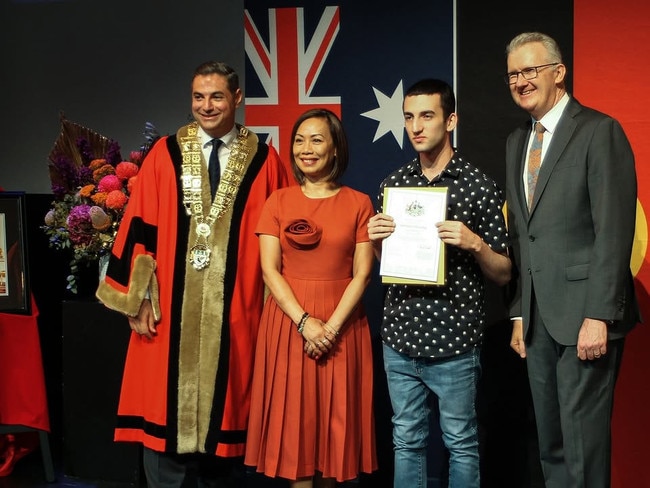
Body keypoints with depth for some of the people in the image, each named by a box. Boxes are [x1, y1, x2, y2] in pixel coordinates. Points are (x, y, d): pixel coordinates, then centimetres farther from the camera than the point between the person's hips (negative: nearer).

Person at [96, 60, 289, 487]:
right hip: (170, 311, 0)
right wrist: (139, 298, -4)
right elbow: (140, 227, 1)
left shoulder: (264, 160, 2)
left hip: (234, 313, 0)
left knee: (226, 405, 10)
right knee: (166, 406, 7)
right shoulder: (165, 154, 3)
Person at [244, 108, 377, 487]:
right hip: (289, 323, 1)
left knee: (335, 418, 7)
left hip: (341, 326, -1)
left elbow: (362, 273, -3)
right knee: (294, 421, 3)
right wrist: (305, 322, -13)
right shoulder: (279, 201, 5)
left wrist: (331, 326, -14)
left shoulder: (359, 203, 2)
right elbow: (270, 269, -2)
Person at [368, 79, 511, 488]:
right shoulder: (393, 184, 8)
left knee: (461, 444, 8)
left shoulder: (480, 186, -5)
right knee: (407, 441, 15)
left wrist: (475, 243, -19)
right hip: (400, 337, 4)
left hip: (454, 343, -4)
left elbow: (503, 274, -1)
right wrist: (377, 241, -4)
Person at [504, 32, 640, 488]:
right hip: (539, 316, 7)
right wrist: (519, 313, 12)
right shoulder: (517, 141, 15)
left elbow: (614, 231, -14)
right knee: (551, 443, 13)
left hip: (585, 313, -7)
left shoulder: (599, 131, -7)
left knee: (583, 441, -1)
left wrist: (598, 316, -19)